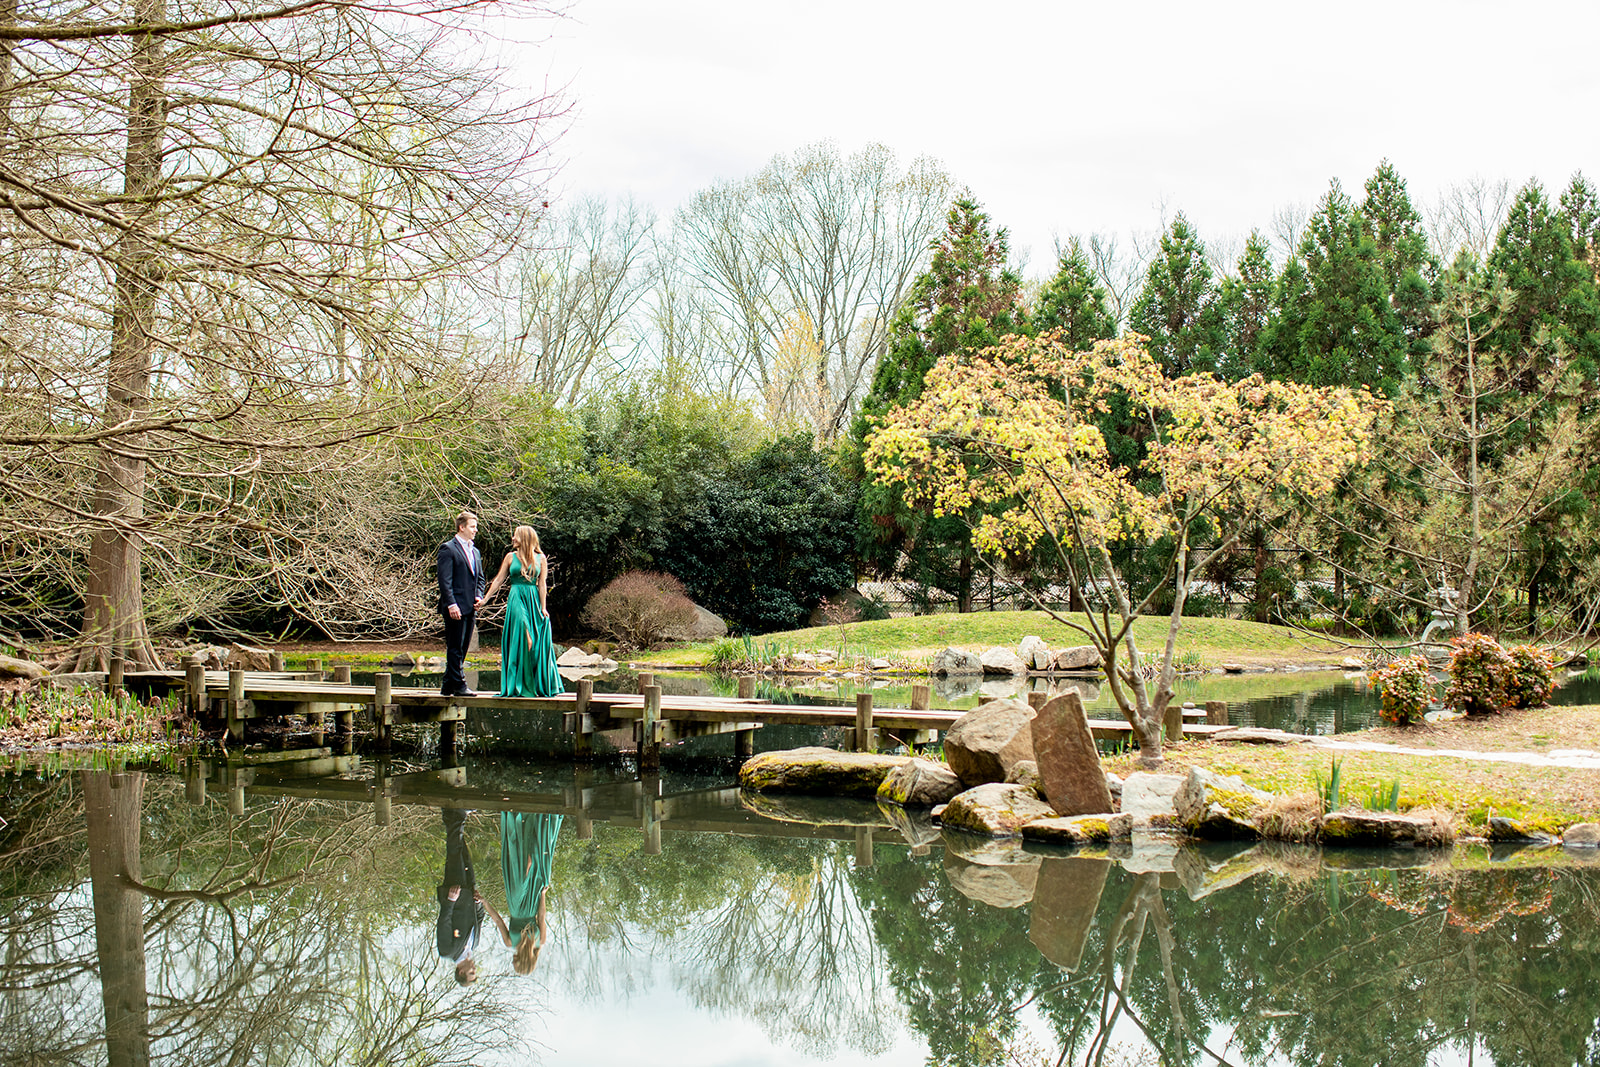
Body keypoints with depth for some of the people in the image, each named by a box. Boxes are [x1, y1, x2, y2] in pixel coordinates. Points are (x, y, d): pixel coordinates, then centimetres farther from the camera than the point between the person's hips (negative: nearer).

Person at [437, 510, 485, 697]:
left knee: (462, 648, 10)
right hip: (455, 608, -8)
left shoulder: (475, 552, 19)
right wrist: (451, 604, -19)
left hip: (470, 608, 8)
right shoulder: (448, 549, -6)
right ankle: (458, 685, -4)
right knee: (455, 648, -6)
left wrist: (479, 596, 6)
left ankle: (448, 685, 15)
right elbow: (444, 580, -12)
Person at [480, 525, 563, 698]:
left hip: (534, 600, 0)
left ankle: (543, 685, 8)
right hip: (516, 601, 0)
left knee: (537, 642, 0)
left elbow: (542, 584, 0)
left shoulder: (540, 559, 4)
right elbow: (498, 580, 9)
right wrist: (484, 599, 4)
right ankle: (519, 686, 2)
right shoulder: (511, 557, 7)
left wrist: (543, 608, -6)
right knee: (519, 641, -3)